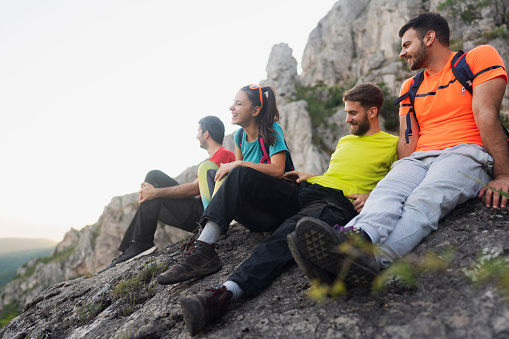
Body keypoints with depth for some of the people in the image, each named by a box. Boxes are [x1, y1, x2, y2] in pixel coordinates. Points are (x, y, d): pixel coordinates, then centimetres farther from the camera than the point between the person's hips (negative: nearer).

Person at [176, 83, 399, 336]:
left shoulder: (393, 144, 12)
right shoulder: (344, 140, 33)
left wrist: (373, 197, -12)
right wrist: (309, 176, 19)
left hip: (337, 202, -7)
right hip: (302, 191, 7)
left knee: (290, 231, -40)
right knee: (242, 175, -15)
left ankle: (227, 292, -55)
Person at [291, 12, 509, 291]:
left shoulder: (479, 57, 10)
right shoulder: (410, 87, 25)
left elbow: (486, 117, -4)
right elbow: (407, 140, 12)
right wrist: (399, 175, -7)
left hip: (465, 153, -4)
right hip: (419, 159, 5)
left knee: (424, 201, -35)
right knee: (386, 191, -29)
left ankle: (370, 258, -61)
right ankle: (358, 239, -58)